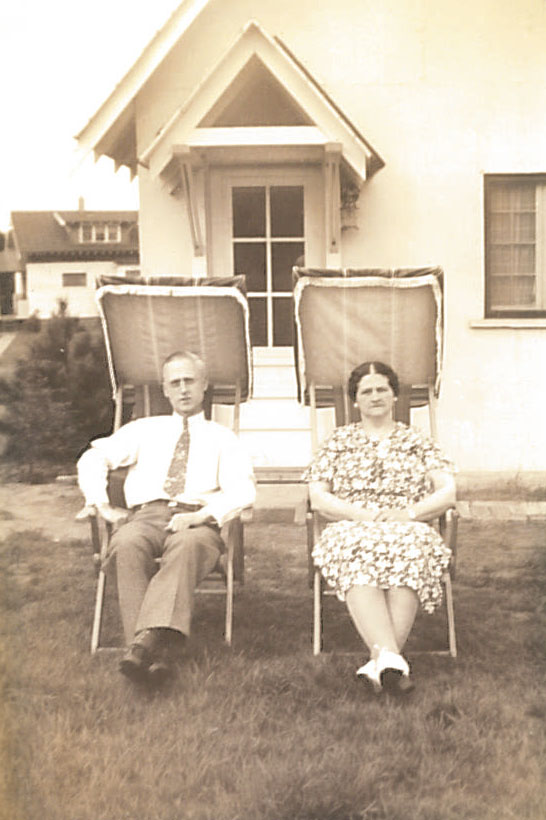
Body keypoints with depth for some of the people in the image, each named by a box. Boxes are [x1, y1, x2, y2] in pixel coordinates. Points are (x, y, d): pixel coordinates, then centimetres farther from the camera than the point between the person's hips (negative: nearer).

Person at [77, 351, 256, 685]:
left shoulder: (222, 438, 22)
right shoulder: (145, 429, 29)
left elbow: (243, 490, 5)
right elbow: (93, 459, 22)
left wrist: (201, 515, -14)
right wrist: (102, 505, 4)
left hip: (197, 522, -1)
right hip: (145, 515, 2)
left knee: (188, 544, -40)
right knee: (128, 544, -36)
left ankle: (147, 641, -50)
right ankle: (162, 649, -44)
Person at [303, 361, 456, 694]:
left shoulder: (418, 441, 21)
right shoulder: (338, 441, 20)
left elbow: (447, 494, 9)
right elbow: (318, 498, 8)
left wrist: (408, 512, -10)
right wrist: (364, 514, -9)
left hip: (408, 531, 0)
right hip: (352, 530, 0)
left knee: (409, 552, -38)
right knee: (359, 555, -38)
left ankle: (380, 663, -47)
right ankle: (391, 658, -53)